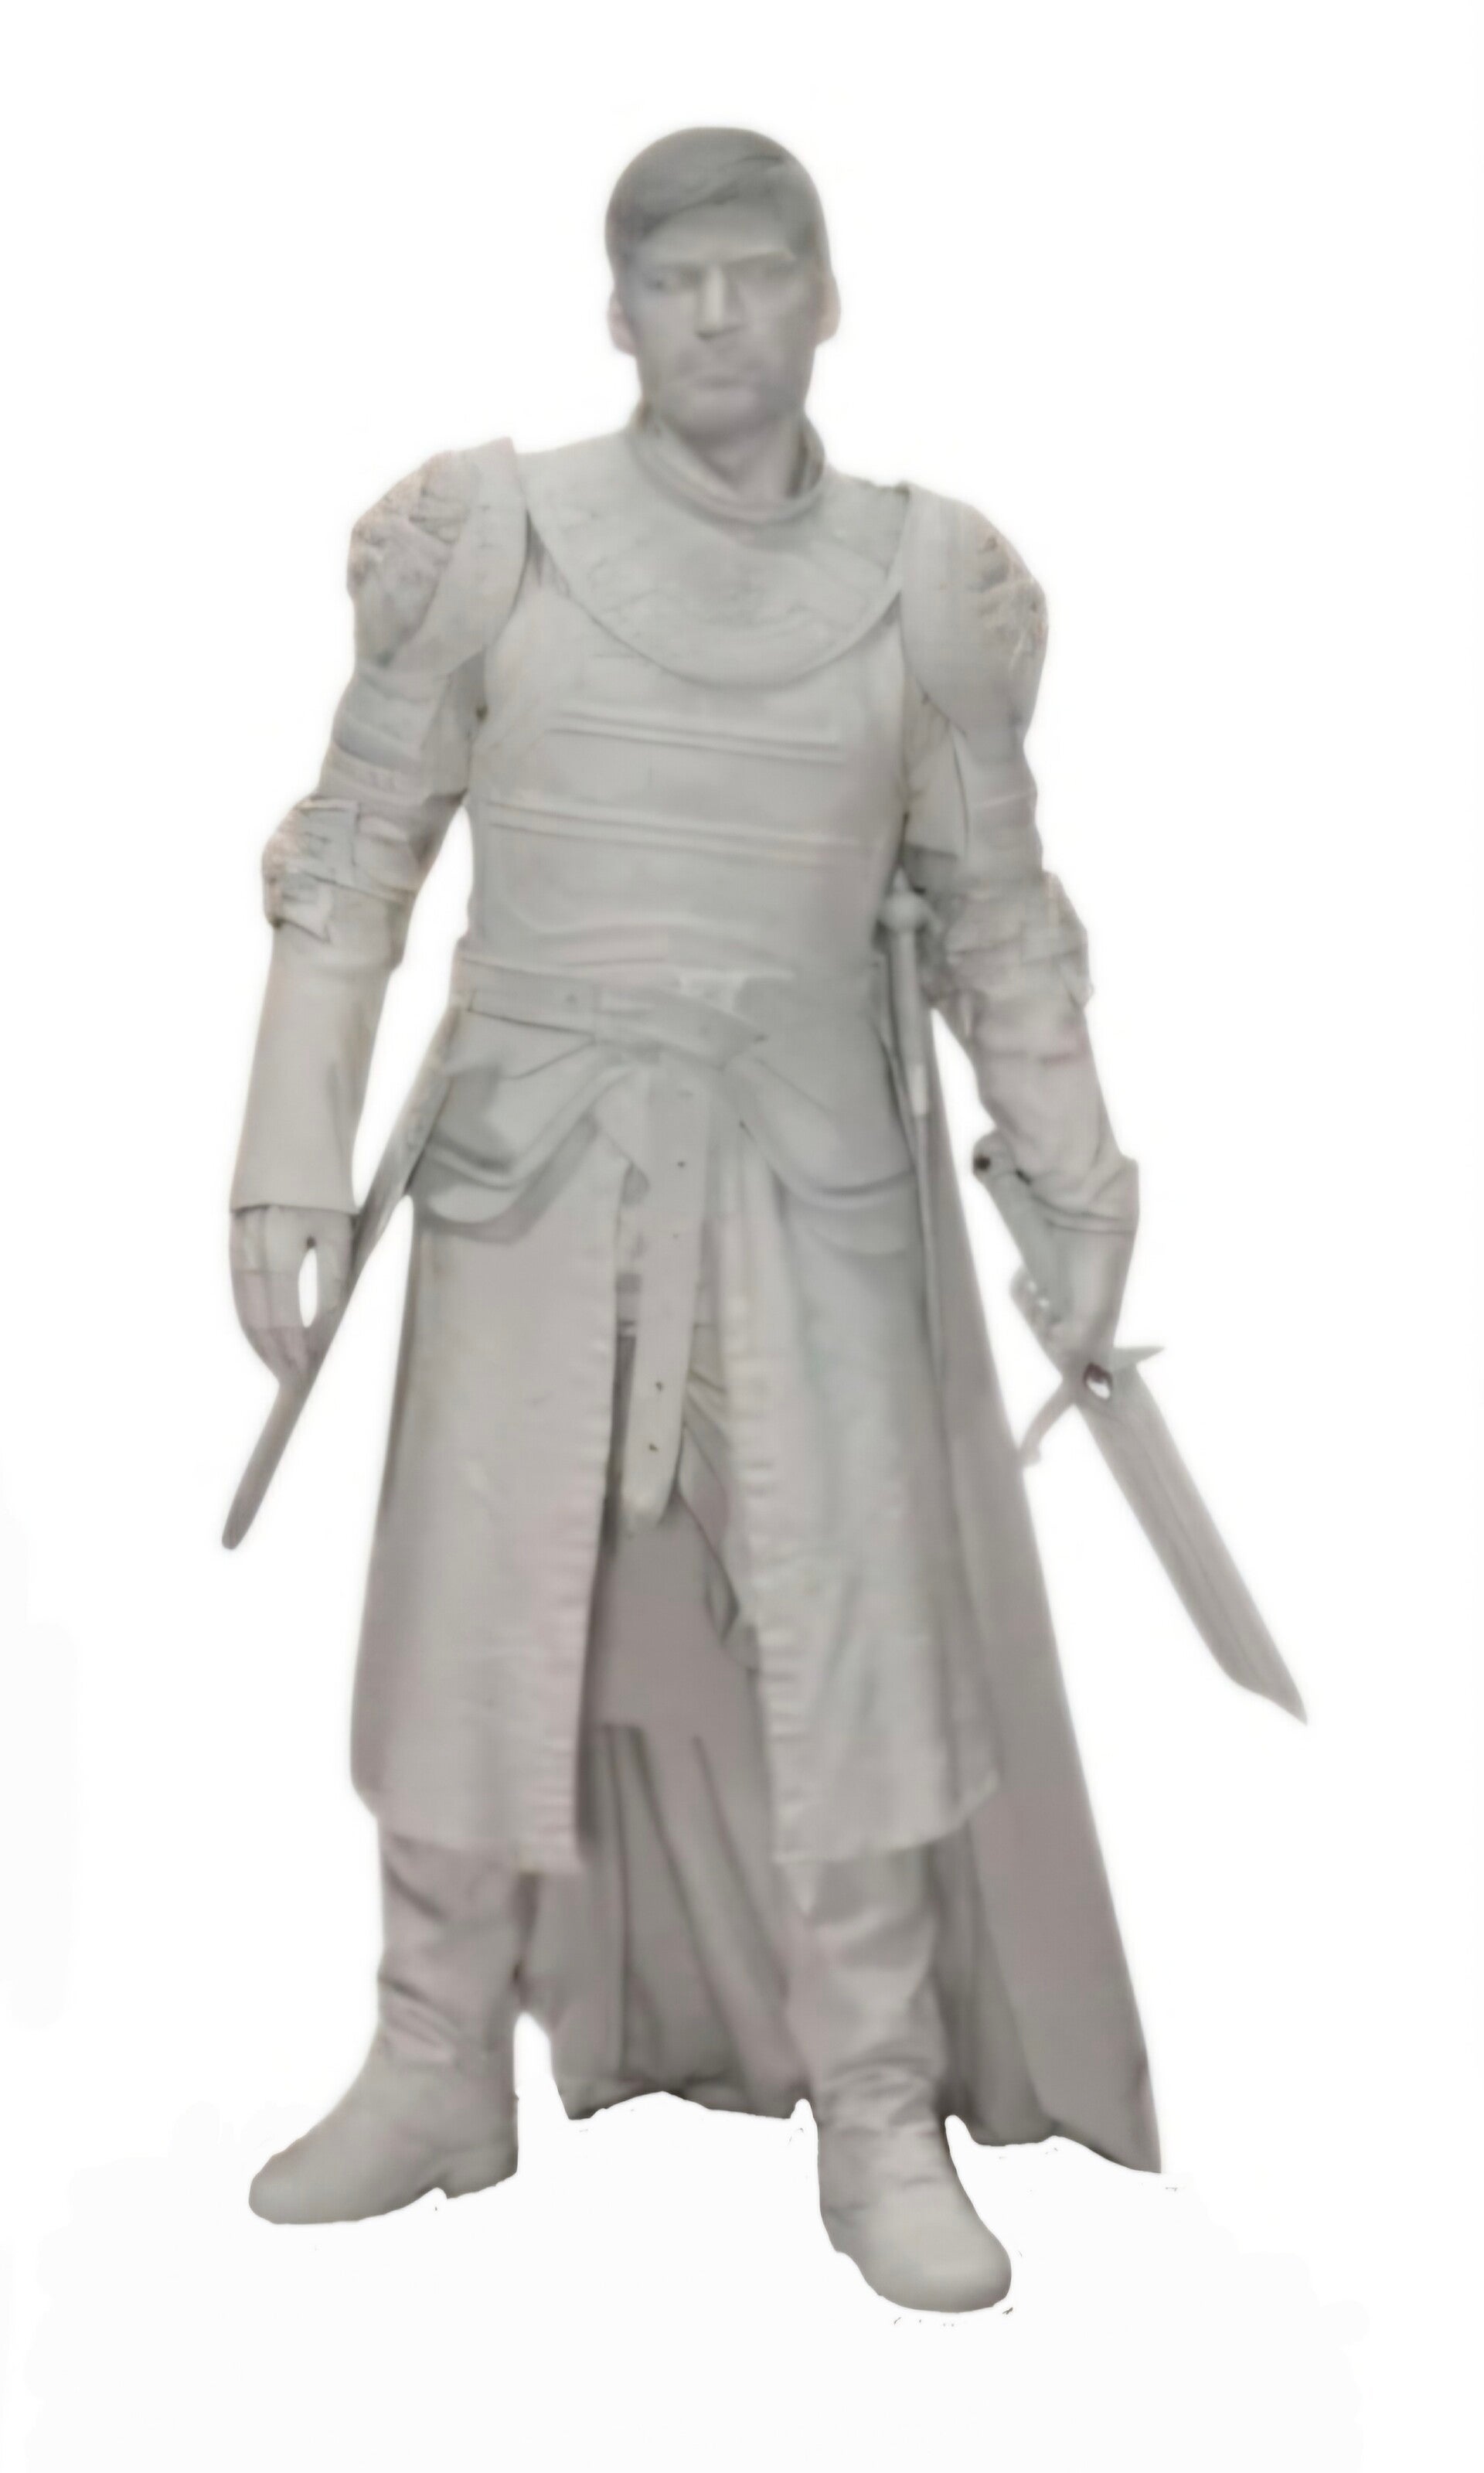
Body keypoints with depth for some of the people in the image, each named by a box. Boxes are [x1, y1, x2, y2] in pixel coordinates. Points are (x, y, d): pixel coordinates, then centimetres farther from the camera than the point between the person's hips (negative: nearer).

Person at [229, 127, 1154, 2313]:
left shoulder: (923, 576, 2)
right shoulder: (490, 535, -2)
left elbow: (995, 909, 10)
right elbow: (353, 861, 1)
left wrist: (1077, 1178, 4)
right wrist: (293, 1167, -5)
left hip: (811, 1166, 1)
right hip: (534, 1155, 0)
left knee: (852, 1630, 1)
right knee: (481, 1615, 7)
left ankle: (881, 2118, 17)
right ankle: (439, 2072, 26)